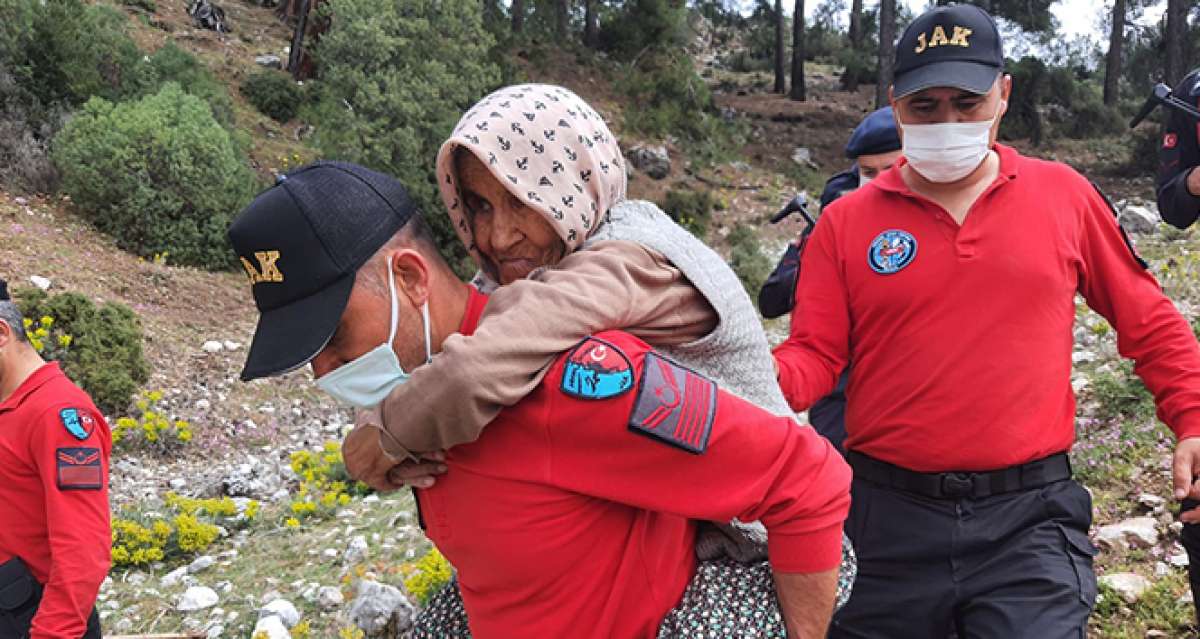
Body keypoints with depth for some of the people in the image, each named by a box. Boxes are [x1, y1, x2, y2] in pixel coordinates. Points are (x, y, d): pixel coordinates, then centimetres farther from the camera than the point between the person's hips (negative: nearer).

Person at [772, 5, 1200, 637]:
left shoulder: (1064, 195, 4)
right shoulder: (847, 220, 1)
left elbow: (1147, 322, 13)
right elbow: (814, 355, -2)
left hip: (1029, 518, 0)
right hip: (887, 514, 1)